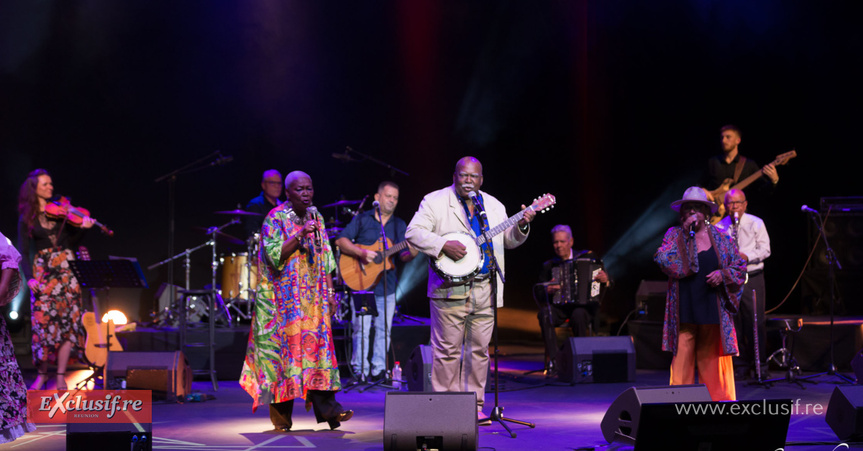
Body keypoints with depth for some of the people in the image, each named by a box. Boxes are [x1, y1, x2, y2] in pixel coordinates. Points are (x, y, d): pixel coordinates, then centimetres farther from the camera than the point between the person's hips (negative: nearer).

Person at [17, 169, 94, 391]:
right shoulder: (27, 217, 4)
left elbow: (71, 241, 4)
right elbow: (23, 251, 0)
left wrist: (82, 228, -14)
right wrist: (29, 277, -12)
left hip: (66, 269, 1)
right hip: (42, 271, -1)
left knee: (67, 322, -4)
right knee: (43, 322, -6)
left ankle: (61, 376, 1)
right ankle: (42, 374, 9)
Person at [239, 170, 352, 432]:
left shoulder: (316, 217, 13)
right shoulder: (276, 218, -5)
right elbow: (275, 256, -15)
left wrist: (330, 292, 12)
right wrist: (300, 236, -23)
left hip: (314, 296, 5)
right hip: (285, 297, -5)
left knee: (319, 343, -3)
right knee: (286, 343, -5)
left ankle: (325, 405, -6)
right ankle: (281, 411, 3)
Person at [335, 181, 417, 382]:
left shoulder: (399, 225, 13)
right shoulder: (361, 219, 4)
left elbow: (403, 255, 5)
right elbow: (341, 240, -5)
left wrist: (412, 252, -18)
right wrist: (361, 252, -19)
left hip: (387, 285, 3)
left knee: (384, 329, 5)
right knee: (362, 329, -5)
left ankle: (378, 370, 12)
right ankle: (360, 371, 1)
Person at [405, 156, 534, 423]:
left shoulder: (494, 206, 16)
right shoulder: (435, 201, 0)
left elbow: (509, 240, 20)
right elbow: (414, 232, -8)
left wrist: (521, 225, 0)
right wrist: (444, 245, -20)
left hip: (486, 289, 5)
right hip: (450, 289, -4)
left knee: (480, 349, 7)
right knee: (448, 350, -3)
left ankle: (475, 406, 15)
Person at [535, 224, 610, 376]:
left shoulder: (587, 257, 8)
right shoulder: (549, 266, 12)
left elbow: (608, 282, 7)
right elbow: (539, 294, 7)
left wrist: (605, 280, -18)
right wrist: (548, 290, -15)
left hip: (584, 306, -2)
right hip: (560, 307, 2)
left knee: (578, 314, -37)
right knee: (544, 313, -31)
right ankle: (553, 362, -30)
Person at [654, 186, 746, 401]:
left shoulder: (720, 238, 10)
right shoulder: (673, 235, 7)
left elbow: (740, 266, 13)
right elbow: (664, 262, -9)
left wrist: (723, 274, -7)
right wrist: (685, 233, -11)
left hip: (713, 311, 1)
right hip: (684, 313, -1)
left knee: (713, 362, 3)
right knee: (682, 359, -4)